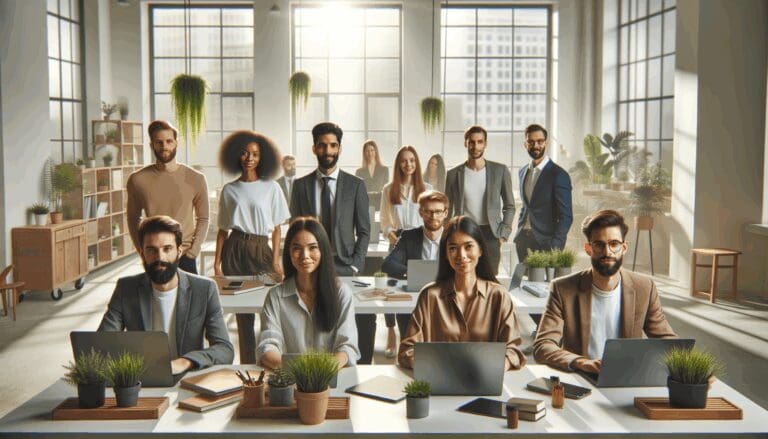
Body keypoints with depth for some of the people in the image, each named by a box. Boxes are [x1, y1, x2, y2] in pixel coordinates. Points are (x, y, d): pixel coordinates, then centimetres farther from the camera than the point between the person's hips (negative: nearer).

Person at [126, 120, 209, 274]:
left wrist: (192, 252, -4)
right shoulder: (137, 180, 1)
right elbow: (133, 218, 11)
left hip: (185, 257, 0)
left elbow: (203, 219, 5)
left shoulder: (196, 179, -1)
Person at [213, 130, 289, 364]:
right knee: (242, 312, 4)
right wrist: (217, 263, 4)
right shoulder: (229, 190, 9)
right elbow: (223, 229, 11)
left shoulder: (271, 188, 4)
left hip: (261, 250, -1)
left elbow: (276, 228, 4)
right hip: (235, 251, 1)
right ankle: (247, 364, 12)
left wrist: (275, 261, -4)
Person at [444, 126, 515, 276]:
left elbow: (509, 206, 10)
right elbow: (448, 211, 11)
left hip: (489, 234, 0)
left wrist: (503, 234, -1)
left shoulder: (500, 171, 5)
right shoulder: (453, 174, 6)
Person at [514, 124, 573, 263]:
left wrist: (555, 248, -15)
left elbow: (566, 216, -10)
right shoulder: (523, 172, 13)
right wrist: (519, 233, 11)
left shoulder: (559, 175, -8)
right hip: (523, 240, 6)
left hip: (545, 242, -6)